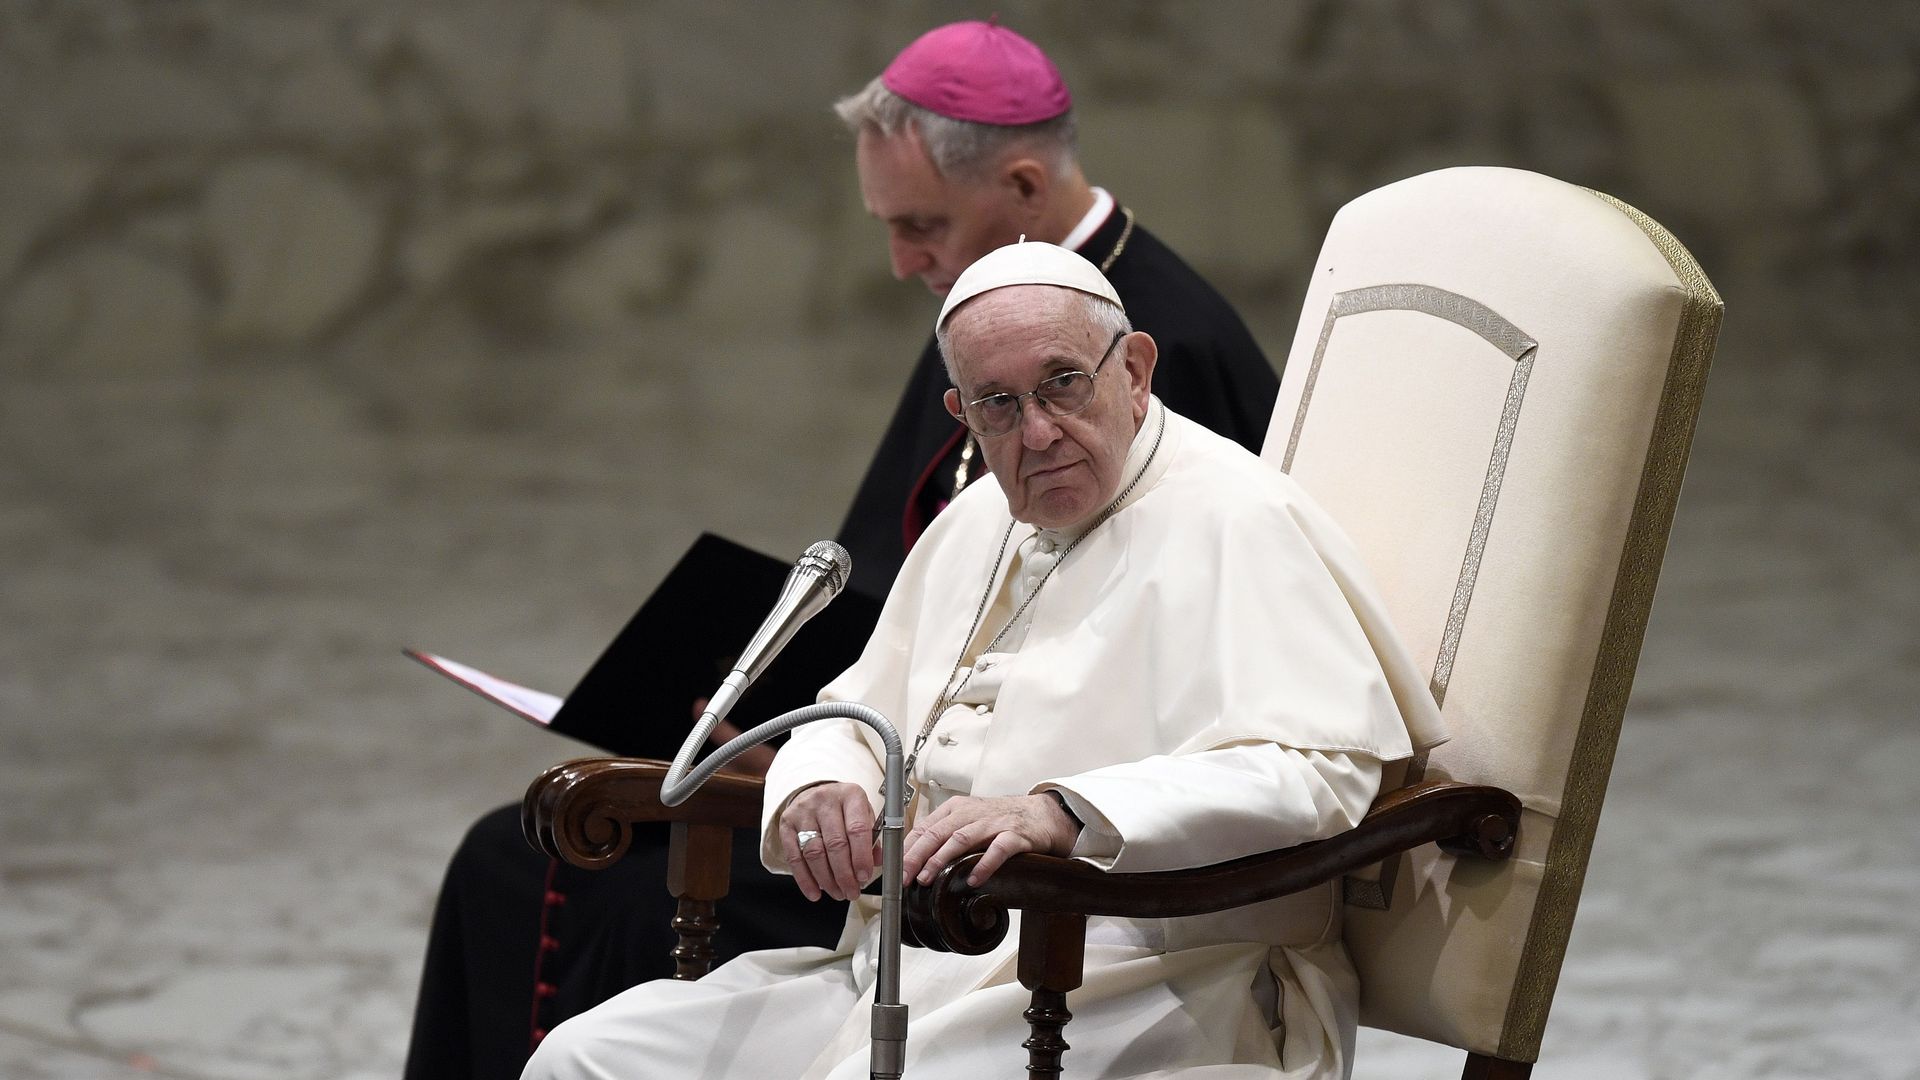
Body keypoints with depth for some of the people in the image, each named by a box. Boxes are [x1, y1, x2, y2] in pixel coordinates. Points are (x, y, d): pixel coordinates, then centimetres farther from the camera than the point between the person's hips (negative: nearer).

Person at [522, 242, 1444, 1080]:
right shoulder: (978, 525, 20)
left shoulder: (1231, 520, -8)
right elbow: (857, 716, 27)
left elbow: (1315, 771, -22)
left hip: (1131, 998, -8)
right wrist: (818, 789, 0)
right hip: (908, 970, 8)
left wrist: (1063, 813, -32)